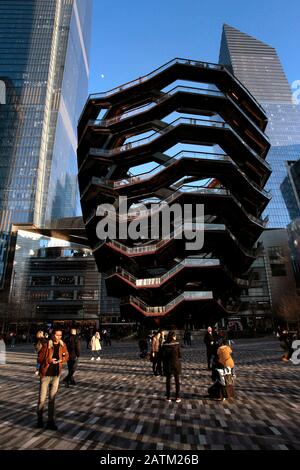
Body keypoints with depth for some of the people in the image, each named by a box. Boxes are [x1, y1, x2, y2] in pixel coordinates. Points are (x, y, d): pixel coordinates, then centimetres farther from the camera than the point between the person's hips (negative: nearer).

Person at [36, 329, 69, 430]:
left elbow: (66, 357, 9)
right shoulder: (46, 345, -14)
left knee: (52, 399, 12)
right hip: (45, 375, -3)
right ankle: (40, 419, 33)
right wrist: (49, 361, -23)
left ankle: (50, 421, 26)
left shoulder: (62, 345, -4)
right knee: (42, 399, 8)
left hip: (56, 375, 3)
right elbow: (39, 359, -7)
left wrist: (61, 359, -12)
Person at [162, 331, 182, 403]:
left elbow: (163, 355, -7)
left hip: (167, 364, 1)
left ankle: (168, 397, 19)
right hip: (176, 364, -1)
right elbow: (180, 354, -8)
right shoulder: (177, 344, -13)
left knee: (168, 380, 14)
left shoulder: (164, 345, -11)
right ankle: (177, 397, 17)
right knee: (177, 380, 14)